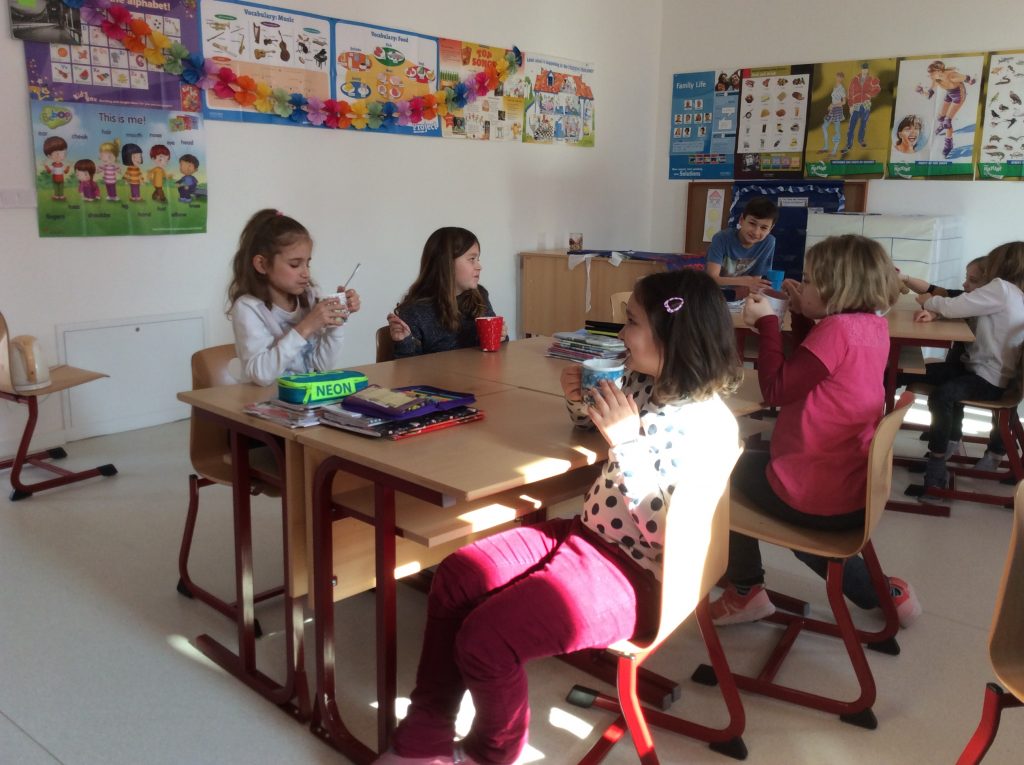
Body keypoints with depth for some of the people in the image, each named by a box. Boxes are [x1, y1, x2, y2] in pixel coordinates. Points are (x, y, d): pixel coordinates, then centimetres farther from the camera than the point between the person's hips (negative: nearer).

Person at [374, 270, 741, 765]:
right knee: (455, 577, -1)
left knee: (485, 639, -18)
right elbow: (597, 426, 25)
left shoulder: (708, 426, -22)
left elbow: (667, 529, -26)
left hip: (635, 574, -9)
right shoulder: (641, 386, 3)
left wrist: (626, 441, -29)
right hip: (585, 534, 9)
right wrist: (580, 402, 3)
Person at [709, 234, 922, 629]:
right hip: (856, 492, 8)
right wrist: (802, 315, 10)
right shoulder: (874, 326, 4)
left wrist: (766, 322, -12)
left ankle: (745, 588, 21)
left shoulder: (836, 329, -22)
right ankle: (884, 592, 25)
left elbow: (776, 390, -19)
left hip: (814, 496, -8)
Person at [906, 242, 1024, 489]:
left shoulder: (1002, 288, -15)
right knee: (924, 373, 13)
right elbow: (961, 307, 11)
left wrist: (928, 301, 5)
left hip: (991, 379, -10)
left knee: (942, 395, -34)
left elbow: (954, 307, -16)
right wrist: (933, 312, -8)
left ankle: (937, 461, -29)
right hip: (978, 366, 10)